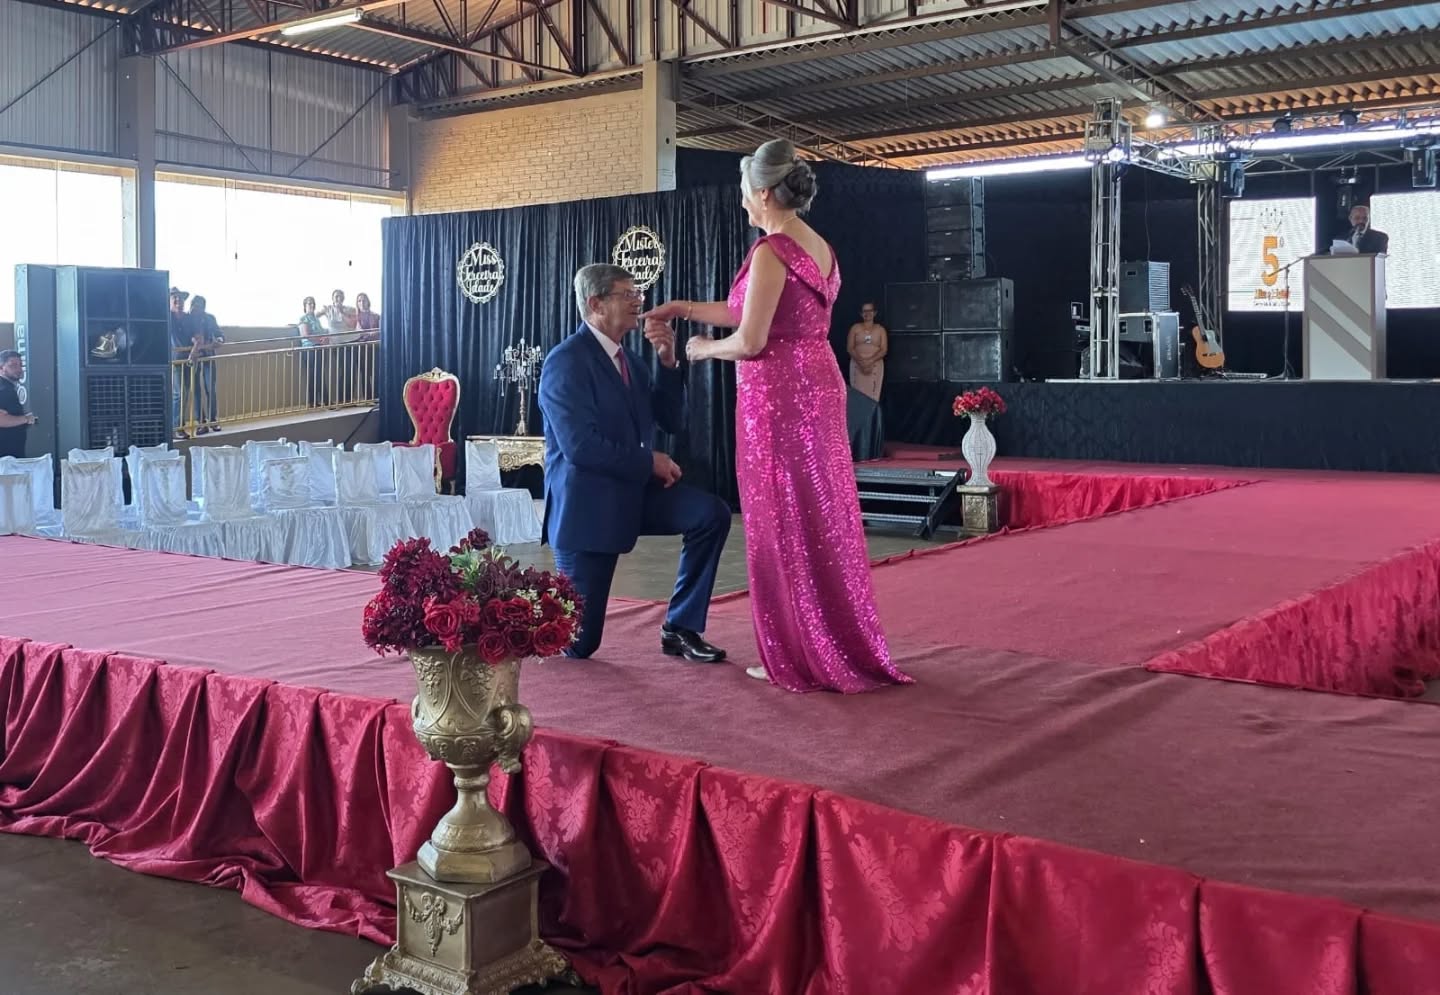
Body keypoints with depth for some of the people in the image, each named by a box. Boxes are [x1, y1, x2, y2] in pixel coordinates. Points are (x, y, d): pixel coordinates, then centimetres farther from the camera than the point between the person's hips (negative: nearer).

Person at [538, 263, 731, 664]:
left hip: (633, 491, 7)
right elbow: (580, 446, -24)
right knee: (576, 642, -5)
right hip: (587, 502, -7)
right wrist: (650, 462, -17)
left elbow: (672, 422, 7)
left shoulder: (629, 360, 11)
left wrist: (668, 363, -6)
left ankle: (680, 628, -3)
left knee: (711, 514, -18)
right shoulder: (566, 361, -15)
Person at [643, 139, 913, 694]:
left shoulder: (772, 251, -15)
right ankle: (844, 648, 24)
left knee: (784, 525, 1)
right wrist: (684, 309, 25)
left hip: (777, 397, -9)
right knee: (823, 520, 14)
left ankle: (800, 659, 11)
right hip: (819, 388, 9)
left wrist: (704, 349, 2)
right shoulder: (820, 248, 12)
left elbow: (750, 341, -18)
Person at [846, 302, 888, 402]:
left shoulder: (880, 329, 6)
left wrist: (871, 361, -17)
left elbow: (884, 350, -1)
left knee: (873, 395, -6)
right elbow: (849, 348, 0)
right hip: (857, 364, 0)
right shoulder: (855, 328, 6)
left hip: (875, 365, 0)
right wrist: (861, 361, -15)